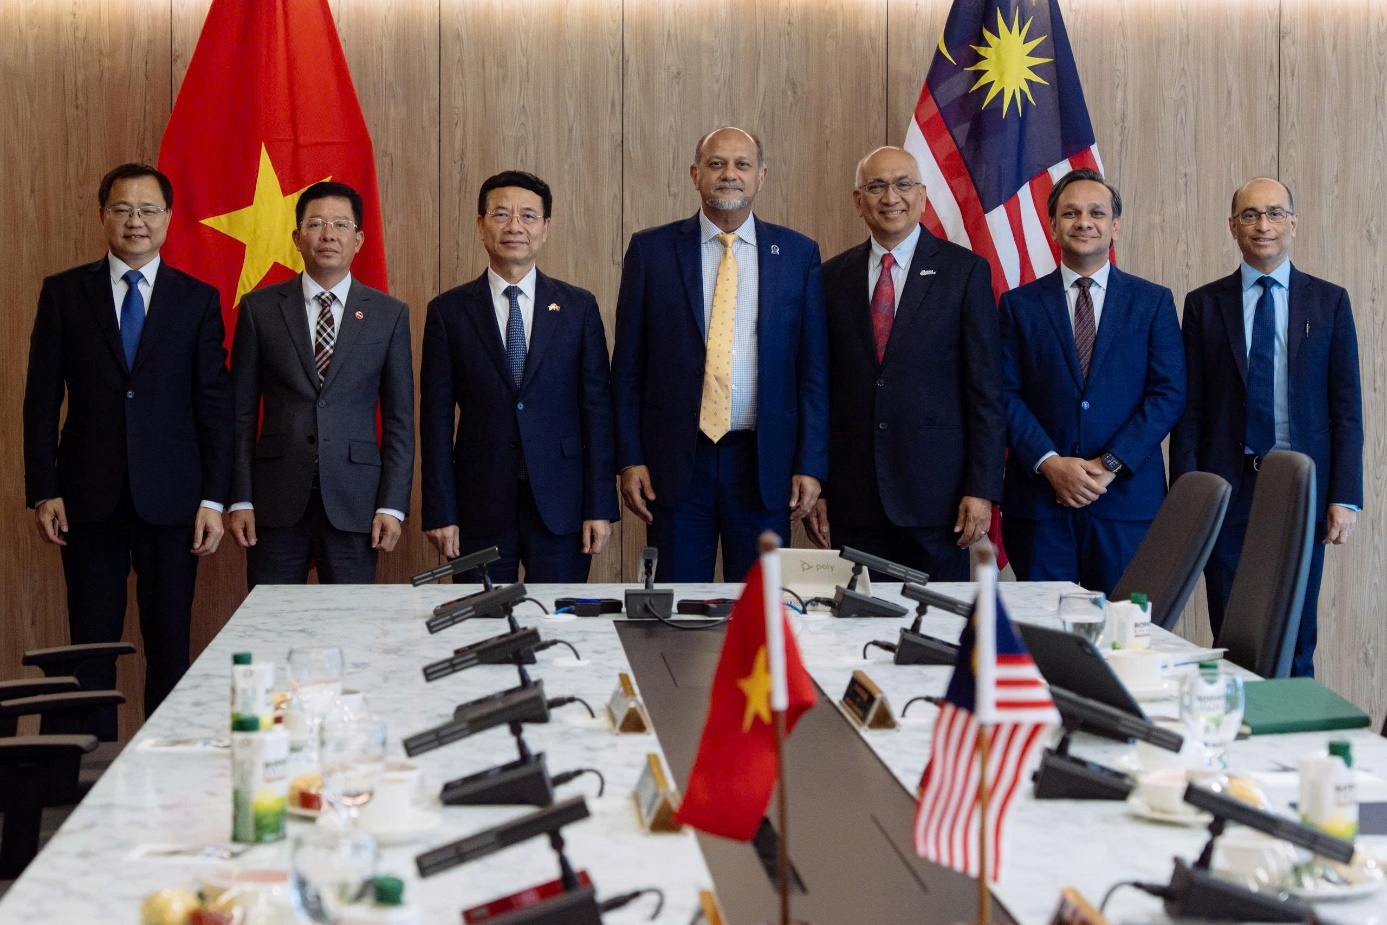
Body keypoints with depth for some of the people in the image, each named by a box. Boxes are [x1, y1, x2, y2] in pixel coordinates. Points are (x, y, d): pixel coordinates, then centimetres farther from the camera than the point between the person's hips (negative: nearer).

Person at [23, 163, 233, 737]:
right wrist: (43, 491, -3)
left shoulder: (199, 300, 5)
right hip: (90, 496, 0)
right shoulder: (63, 293, 6)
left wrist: (214, 499, -4)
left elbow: (215, 404, 2)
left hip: (171, 498, 0)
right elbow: (41, 399, 4)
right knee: (92, 647, 4)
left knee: (169, 646, 4)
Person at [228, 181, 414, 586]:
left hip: (353, 501, 0)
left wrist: (392, 506, -2)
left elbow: (399, 419, 5)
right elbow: (241, 412, 6)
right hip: (276, 501, 0)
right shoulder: (260, 308, 5)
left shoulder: (390, 314, 5)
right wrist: (240, 500, -1)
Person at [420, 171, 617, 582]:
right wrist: (440, 513, -3)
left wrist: (600, 507, -3)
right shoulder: (448, 312, 4)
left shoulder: (578, 306, 6)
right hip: (480, 508, 0)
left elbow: (597, 408, 3)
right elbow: (436, 417, 3)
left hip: (560, 505, 0)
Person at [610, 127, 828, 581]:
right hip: (676, 460, 0)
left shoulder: (798, 253, 6)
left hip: (764, 463, 1)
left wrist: (811, 465, -1)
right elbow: (628, 365, 5)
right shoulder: (651, 249, 4)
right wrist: (629, 459, -2)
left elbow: (813, 368, 5)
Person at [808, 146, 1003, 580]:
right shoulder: (834, 277, 10)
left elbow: (986, 389, -2)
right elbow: (821, 387, 11)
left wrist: (982, 489, -8)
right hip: (853, 494, 2)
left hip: (936, 491, -2)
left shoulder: (965, 271, 2)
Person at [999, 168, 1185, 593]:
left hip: (1127, 497, 0)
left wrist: (1111, 465, -10)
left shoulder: (1153, 302, 8)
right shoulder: (1019, 304, 9)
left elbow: (1169, 395, 1)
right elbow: (1006, 394, 3)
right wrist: (1049, 463, -12)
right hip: (1038, 498, 0)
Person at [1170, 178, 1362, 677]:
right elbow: (1189, 407, 4)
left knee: (1296, 645, 3)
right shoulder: (1204, 304, 7)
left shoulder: (1329, 301, 7)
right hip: (1228, 487, 0)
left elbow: (1347, 406, 4)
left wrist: (1345, 497, -3)